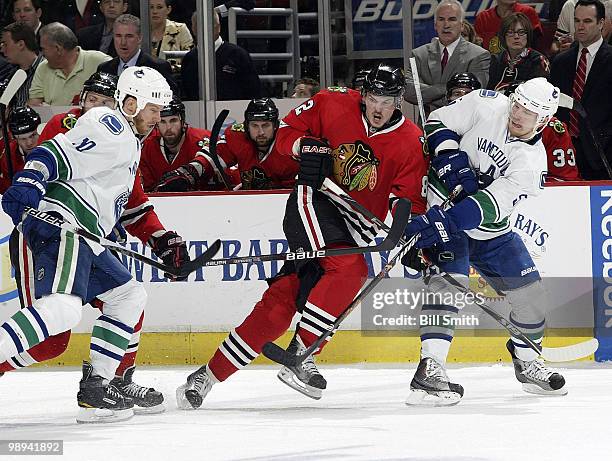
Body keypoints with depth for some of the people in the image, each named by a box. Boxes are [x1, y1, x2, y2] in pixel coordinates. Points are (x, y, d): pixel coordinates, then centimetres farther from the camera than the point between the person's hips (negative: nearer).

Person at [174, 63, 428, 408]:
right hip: (315, 201, -3)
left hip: (356, 225, 3)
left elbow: (411, 200, -3)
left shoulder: (410, 143, -3)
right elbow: (287, 130, 6)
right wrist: (306, 147, -14)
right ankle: (299, 355, -24)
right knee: (350, 269, -30)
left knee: (282, 302, -4)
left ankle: (211, 376, 1)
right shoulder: (333, 105, -7)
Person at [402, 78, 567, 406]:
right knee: (449, 277, -26)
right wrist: (452, 159, -21)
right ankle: (430, 369, -33)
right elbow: (438, 122, -3)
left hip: (488, 228, 4)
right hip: (444, 203, -3)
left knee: (529, 290, 4)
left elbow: (488, 205, -28)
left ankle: (526, 360, 30)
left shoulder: (533, 162, -16)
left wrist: (442, 222, -39)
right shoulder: (486, 106, -14)